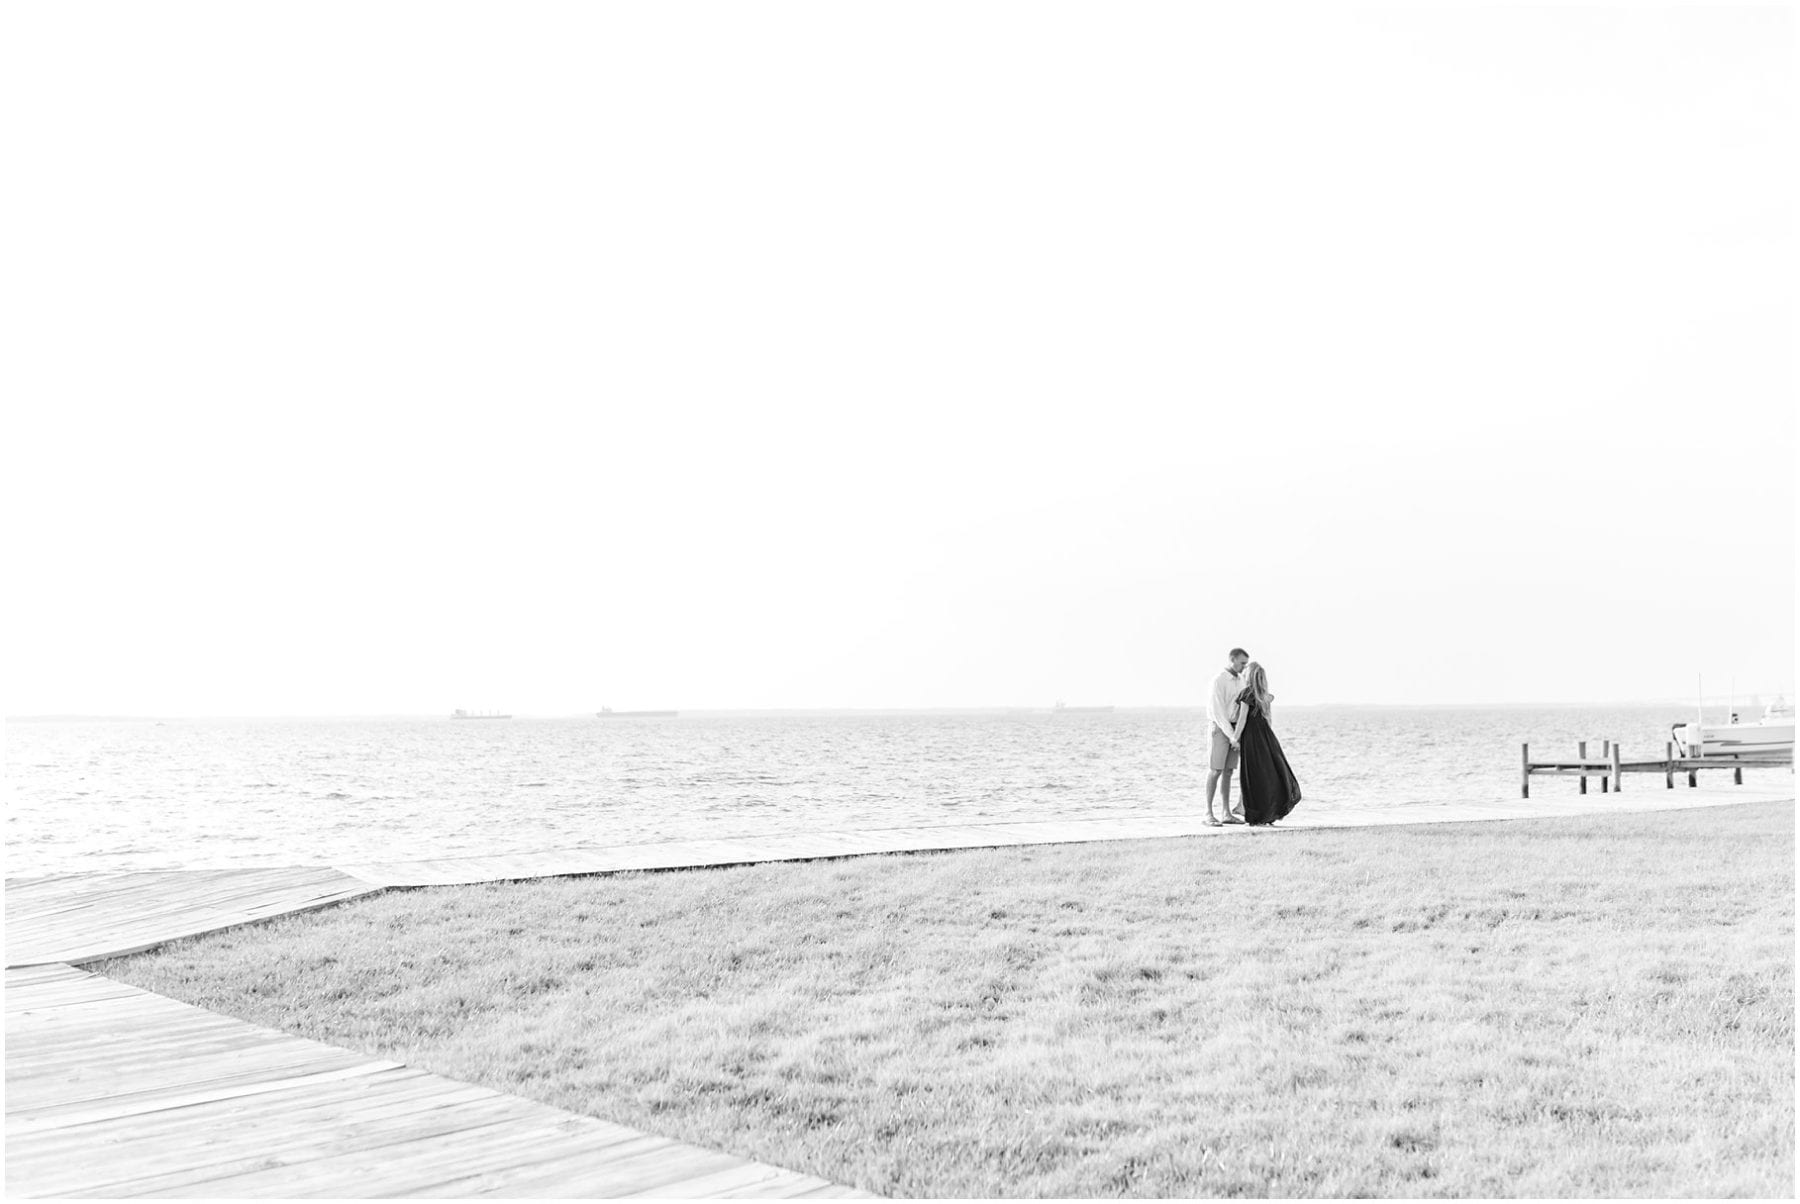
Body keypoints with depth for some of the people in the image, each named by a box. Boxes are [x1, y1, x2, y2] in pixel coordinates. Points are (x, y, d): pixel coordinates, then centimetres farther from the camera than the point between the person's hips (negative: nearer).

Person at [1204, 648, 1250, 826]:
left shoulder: (1239, 681, 12)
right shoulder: (1218, 681, -16)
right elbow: (1217, 712, -20)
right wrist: (1232, 737, -23)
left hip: (1233, 730, 8)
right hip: (1218, 729, -8)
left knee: (1228, 772, 7)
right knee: (1215, 771, -8)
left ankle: (1227, 814, 9)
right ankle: (1209, 813, -3)